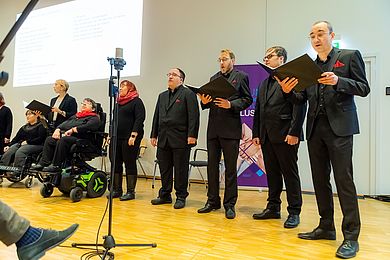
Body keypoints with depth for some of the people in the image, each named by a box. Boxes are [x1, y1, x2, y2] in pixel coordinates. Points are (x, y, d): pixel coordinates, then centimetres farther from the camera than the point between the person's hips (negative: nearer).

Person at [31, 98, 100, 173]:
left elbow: (88, 126, -14)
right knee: (49, 139, -10)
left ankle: (56, 166, -31)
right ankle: (44, 163, -12)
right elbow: (65, 123, 24)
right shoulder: (76, 116, 32)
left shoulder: (94, 118, 7)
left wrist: (73, 130, -17)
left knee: (63, 140, -33)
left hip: (79, 137, -8)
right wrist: (58, 129, 4)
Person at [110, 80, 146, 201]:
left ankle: (131, 192, 5)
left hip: (129, 139, -7)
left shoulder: (136, 101, -2)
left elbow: (140, 119, -12)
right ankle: (117, 190, 18)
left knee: (130, 164, -2)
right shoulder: (118, 102, 20)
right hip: (116, 138, 7)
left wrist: (133, 135, -21)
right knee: (116, 164, 8)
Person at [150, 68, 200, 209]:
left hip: (181, 139, -6)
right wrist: (154, 135, 14)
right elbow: (156, 116, 20)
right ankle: (165, 195, 23)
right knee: (164, 169, 12)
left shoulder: (188, 94, -1)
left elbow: (193, 116, -10)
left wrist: (192, 135, -17)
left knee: (180, 170, 2)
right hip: (163, 139, 6)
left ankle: (181, 197, 13)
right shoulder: (162, 96, 20)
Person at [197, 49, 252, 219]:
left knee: (230, 168, 1)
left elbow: (247, 99, -2)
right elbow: (208, 103, 18)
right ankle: (212, 201, 20)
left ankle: (230, 204, 11)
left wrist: (231, 104, -16)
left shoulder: (241, 77, 5)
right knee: (212, 165, 8)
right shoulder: (213, 78, 20)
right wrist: (204, 101, -4)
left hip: (230, 128, -5)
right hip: (213, 128, 5)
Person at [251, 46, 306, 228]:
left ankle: (294, 212, 11)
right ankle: (273, 208, 24)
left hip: (285, 136, -7)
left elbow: (299, 106, -13)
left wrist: (294, 132, -19)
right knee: (272, 173, 13)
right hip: (267, 137, 7)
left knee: (290, 174, 1)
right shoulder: (264, 84, 20)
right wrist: (256, 134, 12)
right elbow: (258, 111, 18)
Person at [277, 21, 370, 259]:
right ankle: (326, 227, 22)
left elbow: (364, 88, -2)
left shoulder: (350, 56, 5)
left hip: (338, 127, -5)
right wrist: (288, 91, -8)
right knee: (320, 180, 9)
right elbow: (302, 98, 12)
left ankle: (351, 237, 3)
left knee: (344, 180, -6)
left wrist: (338, 81, -18)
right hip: (315, 128, 5)